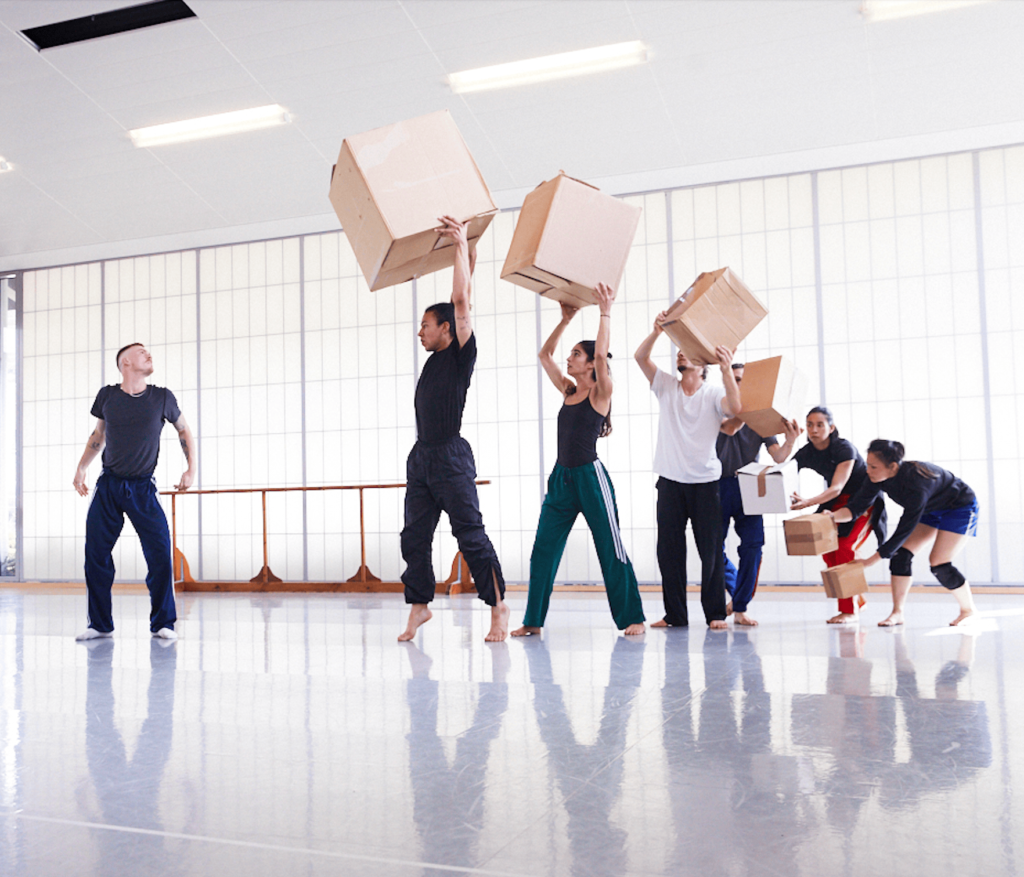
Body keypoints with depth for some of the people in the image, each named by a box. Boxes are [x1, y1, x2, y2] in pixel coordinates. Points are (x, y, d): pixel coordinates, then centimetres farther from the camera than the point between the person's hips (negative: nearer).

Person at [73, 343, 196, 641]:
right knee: (96, 555, 0)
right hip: (108, 485, 1)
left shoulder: (162, 398, 0)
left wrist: (191, 469, 4)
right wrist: (81, 468, 15)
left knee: (160, 554, -9)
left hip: (143, 488, -1)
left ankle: (163, 623, 5)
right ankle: (99, 624, 14)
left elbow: (184, 431, 14)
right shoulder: (107, 396, 2)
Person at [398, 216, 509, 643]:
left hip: (451, 456, -8)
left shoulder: (462, 354, -4)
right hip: (421, 457, 8)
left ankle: (498, 607, 2)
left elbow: (461, 300, -14)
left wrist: (461, 244, -10)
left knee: (471, 535, -5)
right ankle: (419, 604, 17)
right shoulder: (435, 358, 16)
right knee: (414, 536, 8)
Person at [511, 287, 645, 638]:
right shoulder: (568, 390, 12)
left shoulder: (600, 392, -6)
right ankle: (533, 620, 9)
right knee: (543, 550, 3)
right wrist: (566, 319, 15)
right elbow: (544, 354, 17)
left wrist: (605, 312, -16)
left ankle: (632, 618, 9)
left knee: (611, 550, 0)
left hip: (590, 477, -7)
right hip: (561, 477, 7)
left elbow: (601, 353, -22)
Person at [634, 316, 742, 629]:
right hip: (670, 481, 2)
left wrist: (726, 368, -29)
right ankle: (675, 615, 11)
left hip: (706, 481, -2)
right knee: (669, 550, 3)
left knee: (711, 550, 0)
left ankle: (715, 613, 10)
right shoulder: (666, 387, 8)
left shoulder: (713, 394, 1)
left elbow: (735, 407, -20)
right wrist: (657, 331, -20)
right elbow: (640, 356, -4)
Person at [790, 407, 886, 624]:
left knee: (845, 547, -20)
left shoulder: (844, 449, -26)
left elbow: (837, 488, -34)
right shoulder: (806, 453, -10)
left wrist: (808, 502, -49)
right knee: (827, 549, -7)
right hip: (835, 502, 6)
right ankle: (857, 600, 13)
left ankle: (849, 610, -12)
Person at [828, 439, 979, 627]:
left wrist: (871, 560, -34)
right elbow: (857, 506, -18)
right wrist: (833, 516, -39)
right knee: (900, 553, -8)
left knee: (939, 564, -15)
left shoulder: (915, 483, -40)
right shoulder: (879, 477, -19)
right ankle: (897, 613, -2)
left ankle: (968, 610, 9)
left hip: (960, 508, -7)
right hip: (931, 510, 8)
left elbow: (904, 529, -36)